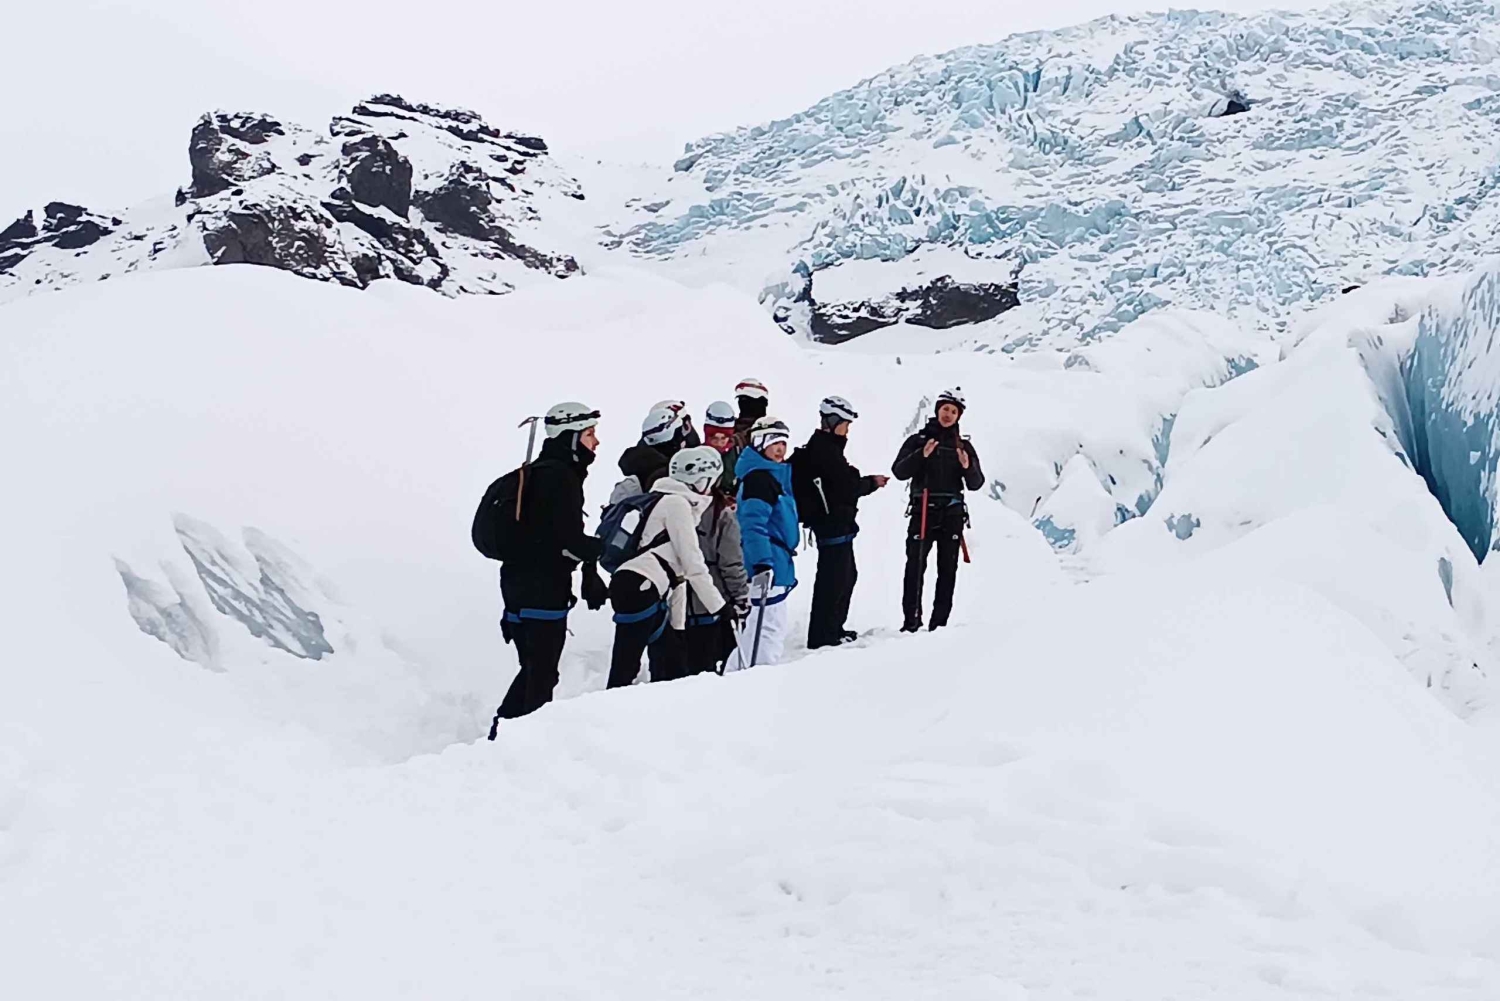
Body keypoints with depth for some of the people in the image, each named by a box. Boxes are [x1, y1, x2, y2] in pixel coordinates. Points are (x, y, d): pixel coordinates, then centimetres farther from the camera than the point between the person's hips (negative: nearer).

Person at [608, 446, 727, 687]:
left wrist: (678, 625, 22)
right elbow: (692, 563, -7)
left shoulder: (678, 505, 28)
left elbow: (678, 570, 25)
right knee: (624, 669, -12)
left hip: (650, 593, 10)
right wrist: (718, 606, -5)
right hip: (639, 588, -10)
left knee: (671, 667, 11)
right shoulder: (677, 504, -1)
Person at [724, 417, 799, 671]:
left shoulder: (774, 476, 20)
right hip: (767, 567, -11)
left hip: (773, 564, 11)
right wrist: (762, 563, -30)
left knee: (758, 630, 18)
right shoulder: (758, 479, -13)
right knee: (769, 631, -11)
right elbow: (753, 524, -23)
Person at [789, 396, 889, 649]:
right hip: (833, 523, -11)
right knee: (833, 578, -7)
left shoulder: (822, 448, 15)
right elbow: (847, 486, -20)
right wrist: (872, 483, -5)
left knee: (846, 575, 19)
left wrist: (864, 483, 4)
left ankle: (833, 629, 28)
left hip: (834, 522, 11)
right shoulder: (825, 450, -17)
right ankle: (822, 636, -4)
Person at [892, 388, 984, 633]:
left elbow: (976, 484, 6)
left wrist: (968, 467, -14)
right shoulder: (918, 440, 6)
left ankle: (939, 622, 8)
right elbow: (899, 472, -5)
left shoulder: (963, 446, 11)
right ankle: (911, 621, -5)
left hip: (952, 514, 2)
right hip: (923, 511, -2)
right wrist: (921, 455, -19)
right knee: (915, 567, -8)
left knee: (948, 570, 3)